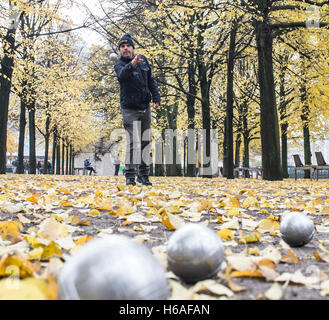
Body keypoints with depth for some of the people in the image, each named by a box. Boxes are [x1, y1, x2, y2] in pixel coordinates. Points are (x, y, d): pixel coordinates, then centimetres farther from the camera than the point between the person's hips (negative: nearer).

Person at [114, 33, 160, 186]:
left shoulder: (142, 59, 8)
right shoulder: (119, 64, -7)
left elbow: (151, 80, 15)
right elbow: (122, 74, -31)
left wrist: (156, 97, 7)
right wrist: (132, 65, -49)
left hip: (145, 106, 5)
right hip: (129, 108, -5)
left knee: (145, 142, 8)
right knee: (133, 142, -13)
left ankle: (143, 174, 18)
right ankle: (130, 175, -4)